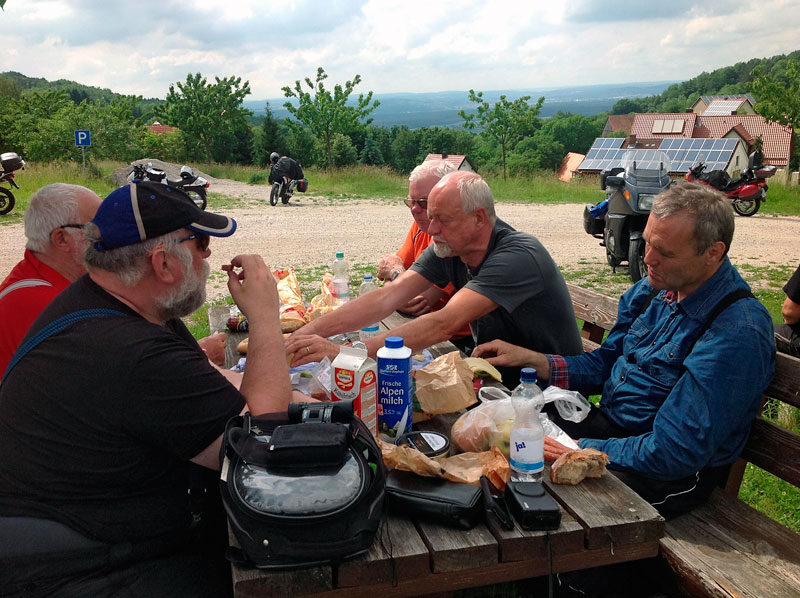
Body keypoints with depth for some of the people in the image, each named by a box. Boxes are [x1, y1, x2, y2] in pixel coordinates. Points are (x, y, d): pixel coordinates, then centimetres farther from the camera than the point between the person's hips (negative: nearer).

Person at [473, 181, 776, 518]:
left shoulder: (738, 333, -25)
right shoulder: (653, 289, 1)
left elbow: (675, 452, -27)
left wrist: (580, 451, -23)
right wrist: (529, 359, -2)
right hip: (607, 422, 8)